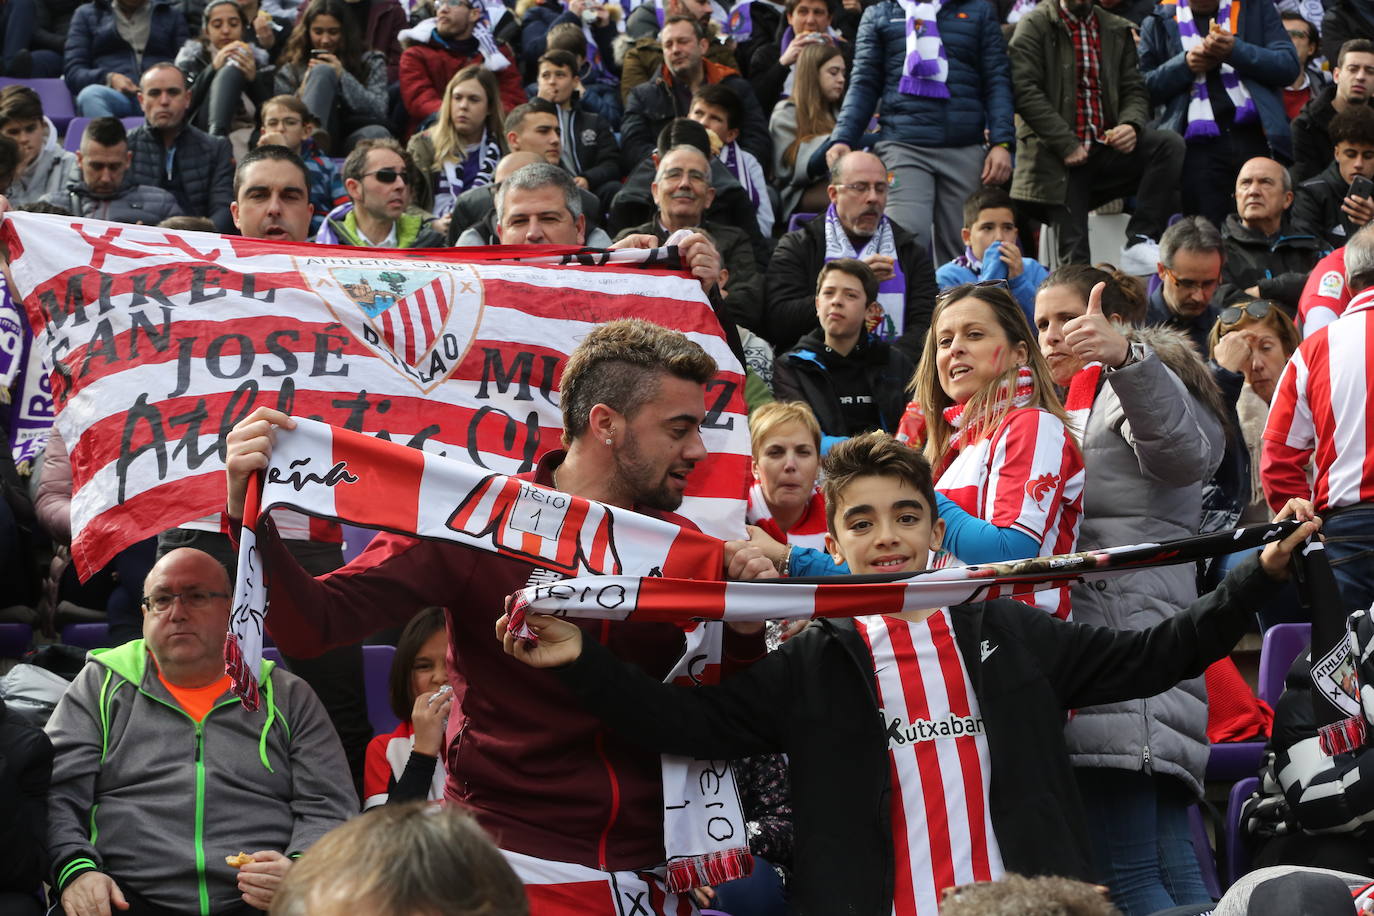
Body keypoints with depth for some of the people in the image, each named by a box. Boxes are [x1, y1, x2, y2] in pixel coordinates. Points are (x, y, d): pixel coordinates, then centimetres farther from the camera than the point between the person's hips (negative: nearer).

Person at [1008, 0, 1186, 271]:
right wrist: (1066, 144, -16)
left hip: (1108, 146, 4)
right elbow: (1025, 90, -10)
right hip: (1057, 155, -4)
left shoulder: (1118, 30, 14)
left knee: (1170, 144, -22)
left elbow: (1134, 90, 11)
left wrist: (1131, 125, -12)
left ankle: (1140, 242, -23)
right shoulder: (1035, 25, 0)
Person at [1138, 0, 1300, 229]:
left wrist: (1237, 51, -11)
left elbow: (1289, 65, 3)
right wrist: (1184, 64, -9)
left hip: (1255, 136, 0)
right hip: (1198, 143, 0)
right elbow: (1143, 87, 7)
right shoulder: (1159, 22, 12)